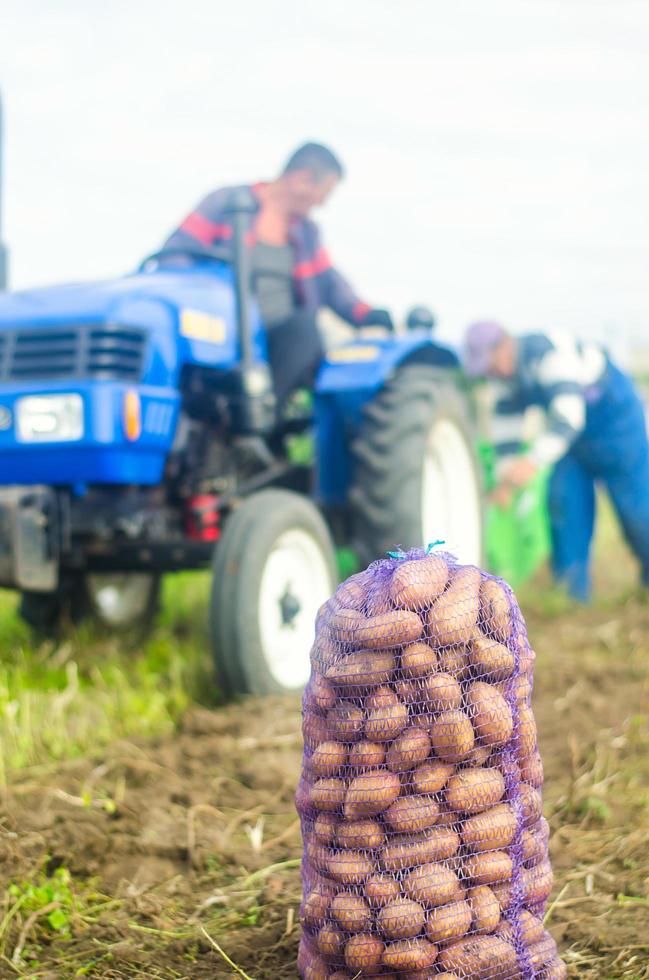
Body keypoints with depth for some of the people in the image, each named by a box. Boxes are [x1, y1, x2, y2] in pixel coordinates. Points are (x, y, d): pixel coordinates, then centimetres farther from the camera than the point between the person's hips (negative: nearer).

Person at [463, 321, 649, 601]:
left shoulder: (548, 352, -33)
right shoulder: (508, 372, -5)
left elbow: (568, 413, -41)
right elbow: (505, 423, 0)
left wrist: (533, 461, -49)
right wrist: (506, 478, -6)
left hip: (615, 413, -8)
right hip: (576, 432, 8)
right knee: (563, 498, -3)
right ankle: (572, 586, 3)